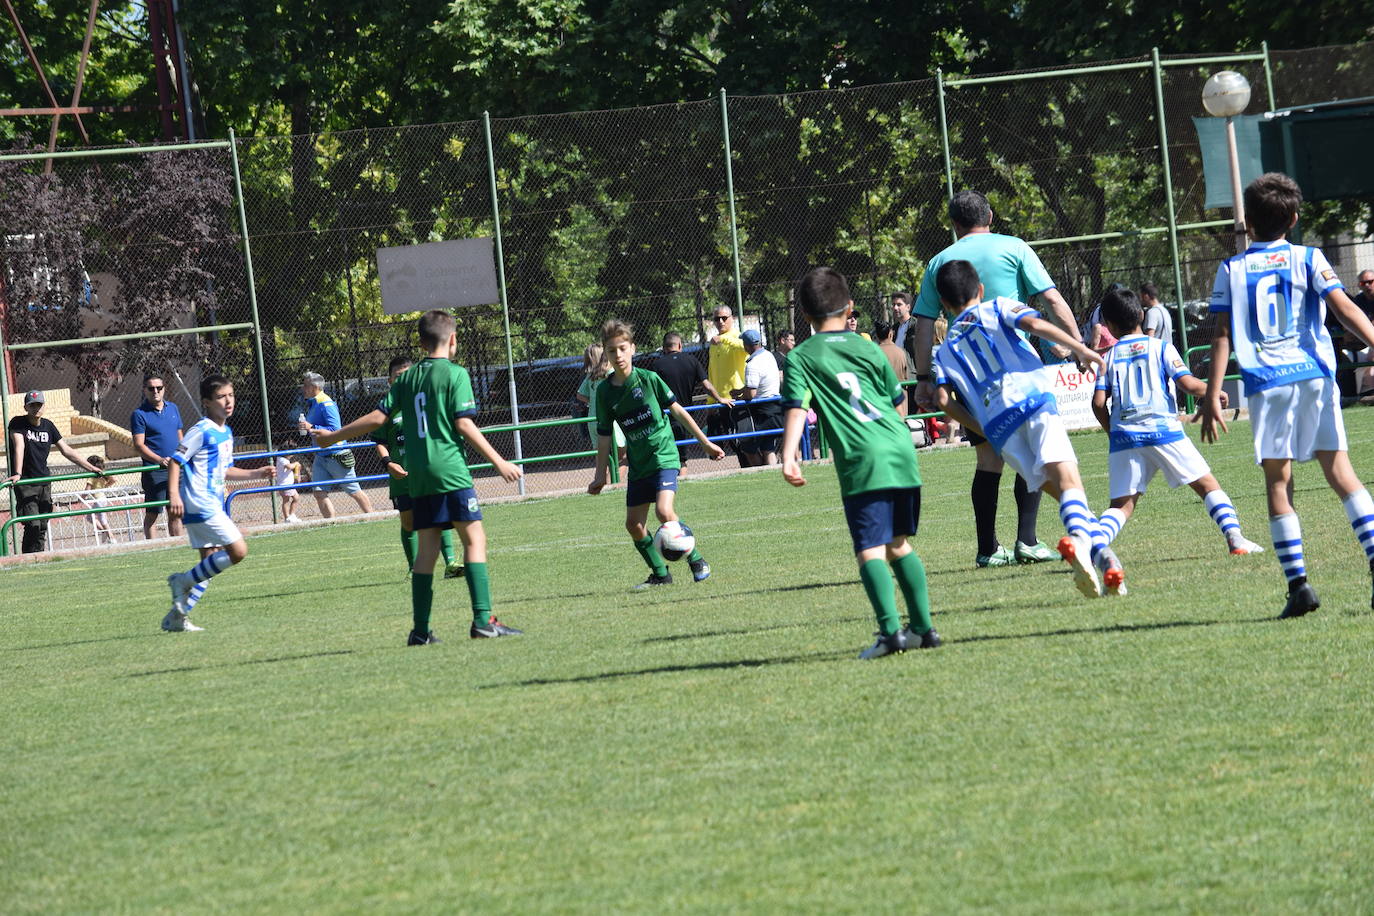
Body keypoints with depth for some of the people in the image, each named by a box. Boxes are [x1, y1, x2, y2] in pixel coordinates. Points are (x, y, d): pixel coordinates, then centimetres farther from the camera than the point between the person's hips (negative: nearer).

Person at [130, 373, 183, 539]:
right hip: (154, 470, -5)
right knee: (153, 512, -2)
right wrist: (160, 460, -25)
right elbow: (139, 445, -13)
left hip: (176, 469, 5)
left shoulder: (173, 408, 12)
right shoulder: (139, 414, -6)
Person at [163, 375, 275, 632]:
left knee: (210, 566, 10)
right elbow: (176, 461, -14)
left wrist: (256, 473, 18)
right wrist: (173, 495, -25)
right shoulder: (202, 431, -12)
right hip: (201, 504, -10)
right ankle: (184, 581, -6)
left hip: (213, 506, 10)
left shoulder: (226, 433, 15)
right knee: (238, 551, -14)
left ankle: (178, 616, 12)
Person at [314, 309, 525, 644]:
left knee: (427, 548, 8)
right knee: (474, 539, -5)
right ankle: (483, 620, -15)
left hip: (418, 475, 6)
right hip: (451, 470, -6)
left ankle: (420, 629, 6)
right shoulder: (455, 374, -4)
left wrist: (333, 437, 21)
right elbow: (464, 424, -10)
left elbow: (378, 417, 10)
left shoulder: (407, 378, 12)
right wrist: (499, 462, -9)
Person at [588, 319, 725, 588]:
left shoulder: (648, 379, -8)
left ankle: (697, 561, -6)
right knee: (633, 523, 1)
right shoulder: (605, 391, 1)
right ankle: (660, 574, 15)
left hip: (664, 456, -5)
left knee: (664, 511, -22)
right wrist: (600, 475, 10)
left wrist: (706, 442, 6)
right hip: (638, 464, 5)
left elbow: (677, 411, 2)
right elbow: (604, 434, 10)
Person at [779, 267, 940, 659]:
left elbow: (797, 408, -9)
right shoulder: (868, 349, 15)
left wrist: (788, 457, -16)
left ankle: (891, 631, -22)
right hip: (902, 451, 5)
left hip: (862, 461, -5)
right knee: (899, 544, 18)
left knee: (870, 550, -8)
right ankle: (923, 626, 17)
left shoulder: (801, 358, 3)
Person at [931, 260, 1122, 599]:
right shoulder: (999, 308, 19)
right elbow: (1035, 324, -1)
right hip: (1032, 398, -3)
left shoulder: (945, 351, 26)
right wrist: (1082, 350, -1)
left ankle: (1101, 551, -16)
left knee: (1058, 488, 4)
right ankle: (1079, 535, -47)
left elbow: (945, 401, 11)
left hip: (996, 424, 3)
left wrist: (982, 430, 21)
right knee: (1067, 478, -17)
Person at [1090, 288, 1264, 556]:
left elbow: (1098, 402, 3)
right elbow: (1187, 383, -4)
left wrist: (1113, 432, 18)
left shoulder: (1109, 356, 13)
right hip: (1163, 431, -2)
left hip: (1124, 435, 2)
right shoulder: (1160, 347, 6)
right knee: (1207, 484, 6)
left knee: (1122, 504, 4)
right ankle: (1234, 537, -9)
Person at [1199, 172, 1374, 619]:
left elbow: (1222, 335, 4)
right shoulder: (1309, 259, 7)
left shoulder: (1232, 270, 8)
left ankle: (1298, 582, -6)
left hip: (1265, 383, 0)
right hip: (1314, 376, 0)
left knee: (1278, 481, 3)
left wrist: (1211, 397, 4)